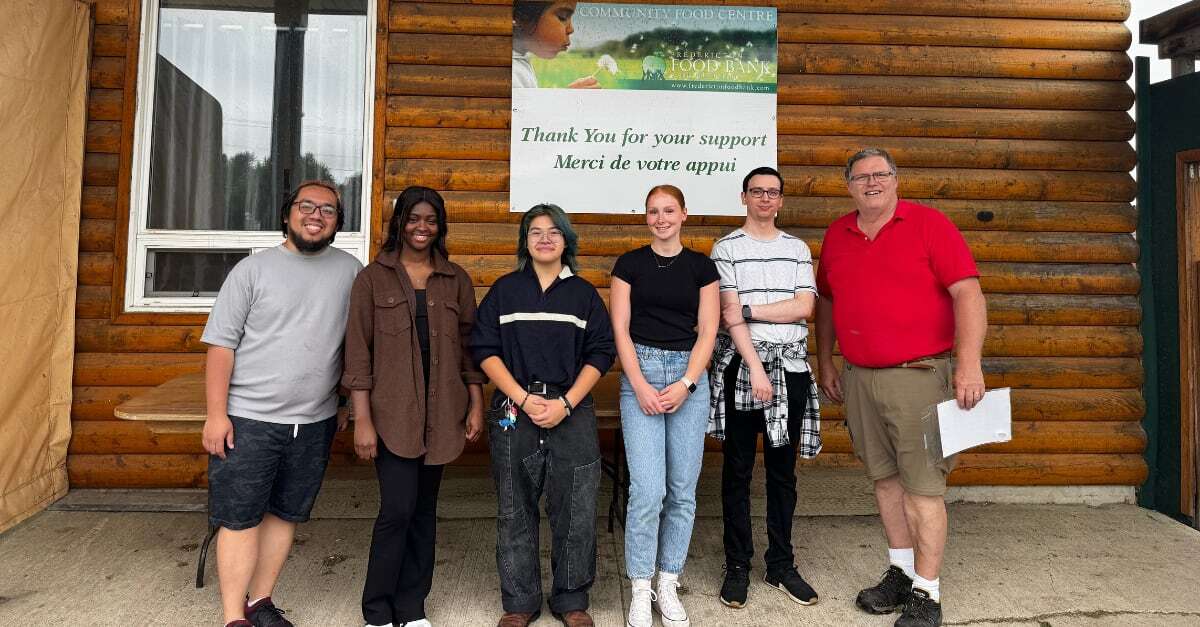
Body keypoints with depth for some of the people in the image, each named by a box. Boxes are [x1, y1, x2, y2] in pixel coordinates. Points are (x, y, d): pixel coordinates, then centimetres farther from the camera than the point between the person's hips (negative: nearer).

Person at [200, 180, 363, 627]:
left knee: (284, 514, 14)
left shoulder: (351, 271, 3)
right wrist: (216, 414, -9)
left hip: (315, 422, 3)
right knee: (239, 518, 3)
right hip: (248, 418, -2)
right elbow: (222, 343, -4)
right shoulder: (253, 269, -2)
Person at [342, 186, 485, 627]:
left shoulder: (456, 280, 9)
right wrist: (362, 420, -9)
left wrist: (476, 405, 4)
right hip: (392, 412, -3)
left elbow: (468, 345, 10)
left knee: (424, 510, 10)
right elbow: (358, 351, -3)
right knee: (398, 509, -7)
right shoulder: (373, 278, 1)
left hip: (440, 412, 3)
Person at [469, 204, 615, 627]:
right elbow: (485, 350, 0)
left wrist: (565, 404, -9)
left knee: (575, 512, 3)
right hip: (513, 412, 0)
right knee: (515, 512, 7)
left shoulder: (584, 293, 8)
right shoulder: (504, 290, 7)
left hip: (572, 413, 0)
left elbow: (600, 353, 3)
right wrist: (524, 399, -11)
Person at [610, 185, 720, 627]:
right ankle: (640, 591, 9)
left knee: (682, 489, 5)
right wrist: (640, 386, -9)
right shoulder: (630, 263, 6)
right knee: (647, 489, -8)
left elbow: (707, 332, 4)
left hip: (689, 375, 2)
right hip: (640, 372, -1)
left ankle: (668, 586, 21)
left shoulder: (701, 266, 8)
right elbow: (620, 329, 1)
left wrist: (686, 384, -9)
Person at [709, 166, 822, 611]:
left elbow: (804, 307, -2)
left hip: (790, 365, 3)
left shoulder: (798, 249, 11)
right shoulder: (727, 248, 1)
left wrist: (749, 309, -9)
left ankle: (781, 565, 22)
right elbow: (730, 315, -8)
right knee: (738, 469, 4)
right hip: (741, 365, -3)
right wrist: (756, 368, -15)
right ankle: (737, 566, 14)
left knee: (783, 470, 10)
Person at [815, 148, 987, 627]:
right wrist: (825, 362, 17)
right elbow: (826, 301, 20)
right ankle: (901, 573, 30)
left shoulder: (928, 224, -4)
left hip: (917, 374, -5)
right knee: (884, 478, 14)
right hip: (858, 377, 5)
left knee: (922, 486, -1)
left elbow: (968, 292, -11)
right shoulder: (837, 235, 10)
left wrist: (969, 362, -20)